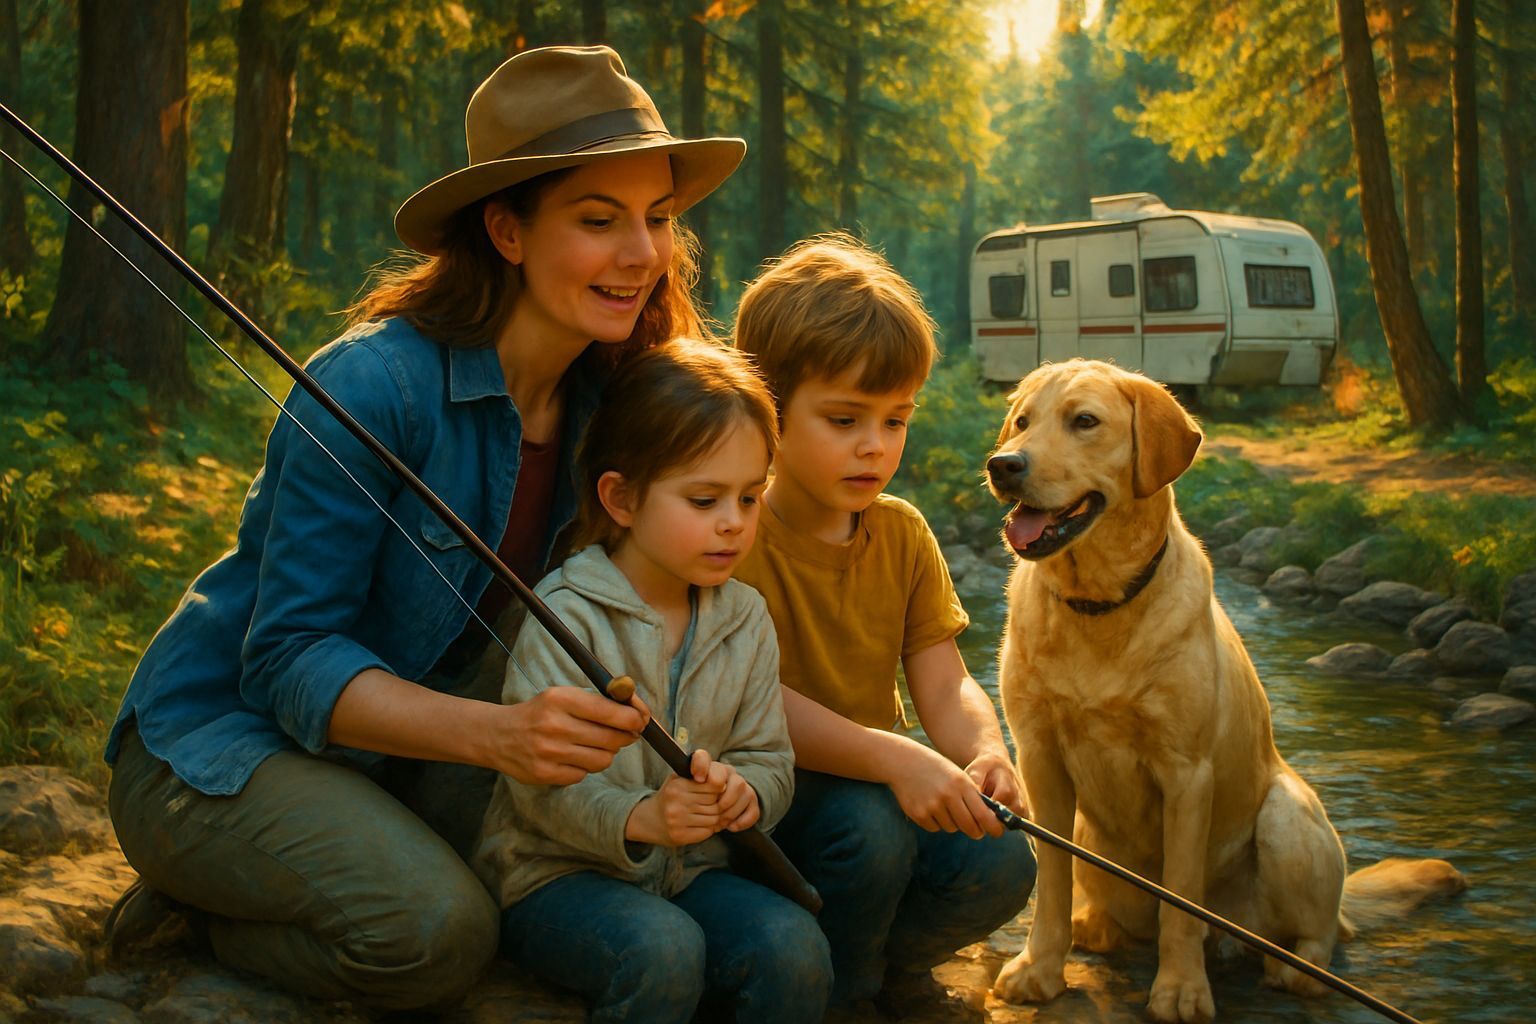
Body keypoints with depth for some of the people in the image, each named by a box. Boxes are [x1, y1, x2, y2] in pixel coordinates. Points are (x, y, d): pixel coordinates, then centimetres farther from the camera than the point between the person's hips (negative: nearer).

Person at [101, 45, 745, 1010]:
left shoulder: (604, 403, -3)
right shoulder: (372, 386, -24)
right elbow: (289, 660, -25)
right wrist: (498, 733, -41)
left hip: (389, 744, 8)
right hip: (216, 741, -8)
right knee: (437, 927, -31)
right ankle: (202, 902, 0)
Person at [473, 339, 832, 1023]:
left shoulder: (746, 620, 7)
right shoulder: (566, 616, -12)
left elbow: (770, 757, 10)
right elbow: (541, 784, -18)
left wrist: (745, 789, -15)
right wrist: (637, 819, -37)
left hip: (689, 870, 5)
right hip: (555, 876, -5)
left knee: (793, 946, -23)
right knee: (661, 949, -34)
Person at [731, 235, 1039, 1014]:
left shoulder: (903, 535, 4)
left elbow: (944, 687, -3)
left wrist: (984, 750, -27)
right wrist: (892, 759, -37)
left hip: (875, 783, 5)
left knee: (1001, 863, -20)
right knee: (872, 824, -34)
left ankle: (886, 958, 10)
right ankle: (834, 989, -6)